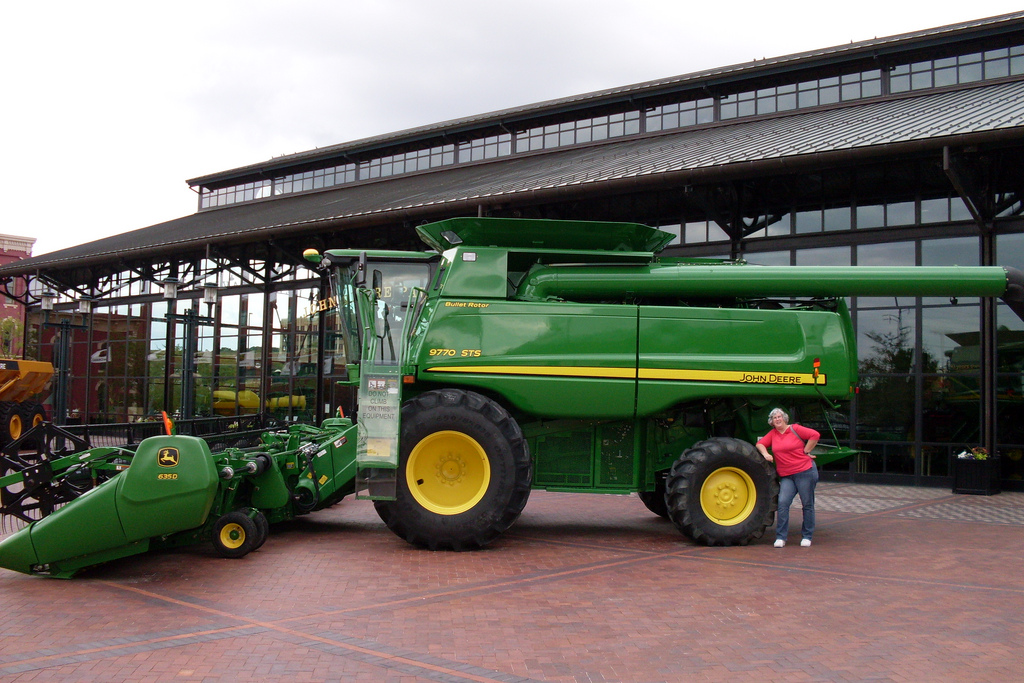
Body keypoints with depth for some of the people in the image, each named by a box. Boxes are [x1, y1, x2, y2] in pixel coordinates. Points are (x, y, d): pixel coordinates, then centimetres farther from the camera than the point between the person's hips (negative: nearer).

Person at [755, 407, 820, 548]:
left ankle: (807, 537, 16)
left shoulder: (795, 429, -4)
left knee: (807, 504, 4)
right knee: (783, 503, -11)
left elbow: (815, 435, -8)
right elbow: (760, 444, 13)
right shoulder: (772, 434, 10)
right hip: (786, 476, 4)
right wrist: (765, 453, -7)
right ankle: (780, 538, -8)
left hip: (805, 472, -4)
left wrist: (805, 451, -7)